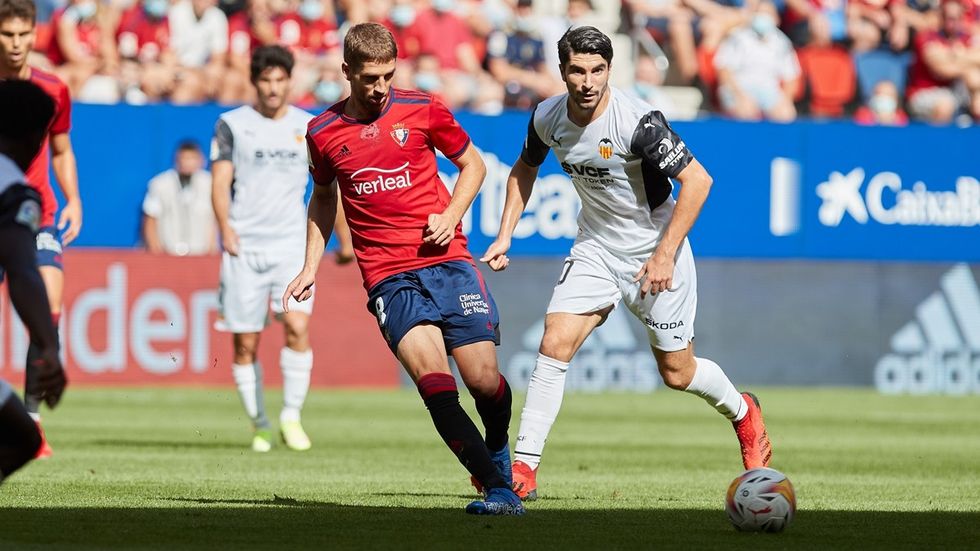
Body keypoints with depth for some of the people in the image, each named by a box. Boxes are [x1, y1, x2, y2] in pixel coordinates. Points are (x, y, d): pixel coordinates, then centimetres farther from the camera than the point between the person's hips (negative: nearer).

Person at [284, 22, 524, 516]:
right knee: (431, 374, -23)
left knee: (484, 380, -7)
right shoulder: (323, 133, 7)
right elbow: (323, 198, 25)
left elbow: (473, 165, 16)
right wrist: (311, 266, 18)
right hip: (388, 278, 0)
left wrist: (450, 216, -1)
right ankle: (498, 488, -24)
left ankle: (498, 451, 28)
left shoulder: (422, 110, 4)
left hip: (446, 260, 0)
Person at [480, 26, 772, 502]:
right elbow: (525, 169, 13)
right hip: (595, 248, 4)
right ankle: (523, 467, -12)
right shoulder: (547, 118, -8)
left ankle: (742, 413, 39)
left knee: (677, 373, 7)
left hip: (654, 251, -4)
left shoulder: (637, 121, -27)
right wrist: (505, 235, 4)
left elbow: (697, 180, -23)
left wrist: (665, 255, -24)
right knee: (555, 343, -15)